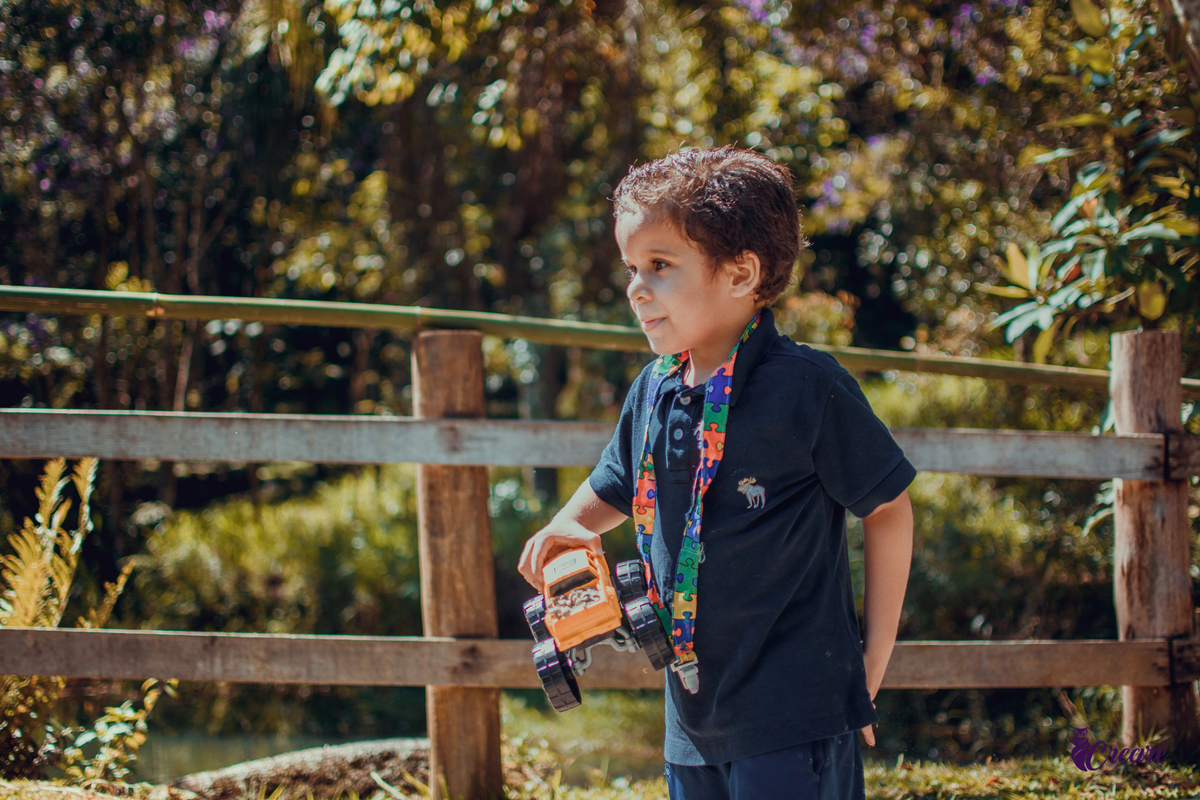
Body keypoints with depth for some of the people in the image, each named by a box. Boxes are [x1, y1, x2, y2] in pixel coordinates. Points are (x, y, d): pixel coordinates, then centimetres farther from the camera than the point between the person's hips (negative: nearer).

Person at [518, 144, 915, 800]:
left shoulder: (806, 389, -12)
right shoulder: (653, 393, 7)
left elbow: (887, 509, -4)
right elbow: (614, 490, 25)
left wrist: (873, 661, -2)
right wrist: (569, 527, 2)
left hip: (794, 720, -7)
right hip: (693, 716, 7)